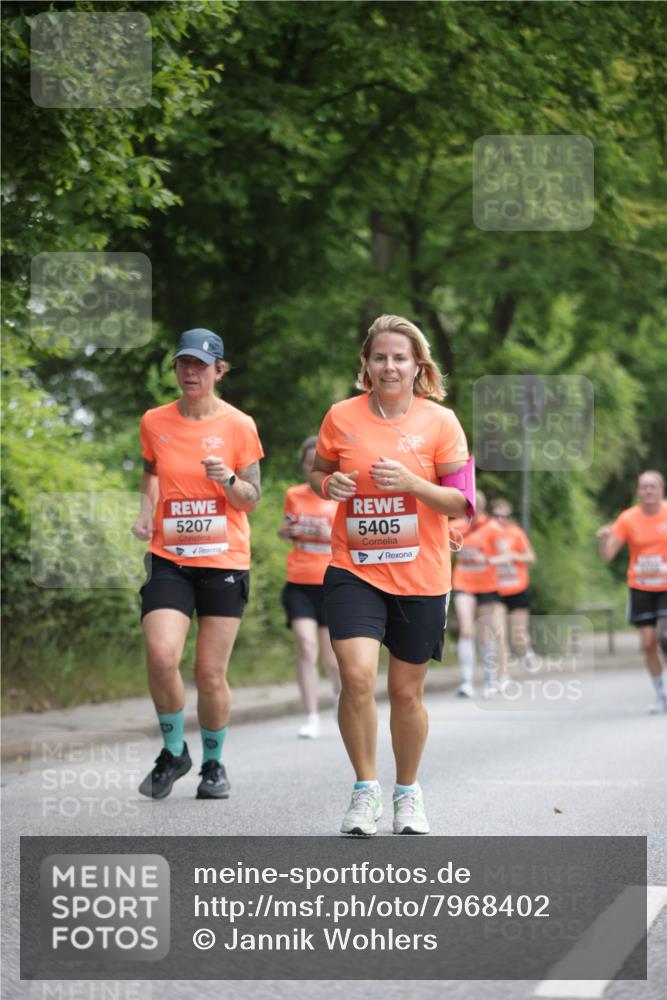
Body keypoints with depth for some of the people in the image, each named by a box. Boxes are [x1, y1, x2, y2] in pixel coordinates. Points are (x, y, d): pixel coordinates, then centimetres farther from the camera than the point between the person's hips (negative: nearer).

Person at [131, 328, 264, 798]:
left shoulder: (239, 425, -3)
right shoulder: (155, 422, 4)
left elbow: (252, 500, 1)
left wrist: (227, 479, -18)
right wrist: (146, 511, 7)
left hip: (224, 561, -1)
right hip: (169, 558, 1)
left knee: (211, 674, 0)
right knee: (161, 654, -19)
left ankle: (214, 762, 23)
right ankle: (173, 751, 5)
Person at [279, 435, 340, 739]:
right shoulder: (294, 495, 8)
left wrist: (333, 535, -17)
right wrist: (286, 531, -1)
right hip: (299, 584, 1)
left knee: (331, 659, 4)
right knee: (306, 646, -16)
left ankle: (340, 690, 37)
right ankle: (312, 717, -12)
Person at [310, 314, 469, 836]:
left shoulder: (440, 422, -3)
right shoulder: (342, 417, 0)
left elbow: (461, 502, -3)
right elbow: (318, 472, 15)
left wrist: (410, 482, -20)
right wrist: (328, 484, -9)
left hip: (421, 578, 0)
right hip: (354, 571, 0)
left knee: (407, 691, 8)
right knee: (357, 676, -18)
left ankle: (408, 792, 30)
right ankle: (365, 788, 0)